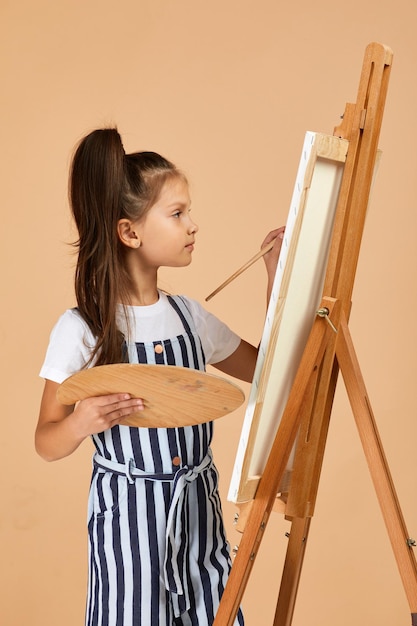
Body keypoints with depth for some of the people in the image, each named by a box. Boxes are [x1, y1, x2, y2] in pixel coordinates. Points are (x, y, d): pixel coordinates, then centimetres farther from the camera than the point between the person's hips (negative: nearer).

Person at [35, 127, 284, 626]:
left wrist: (275, 279, 7)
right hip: (128, 516, -4)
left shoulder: (191, 317, 4)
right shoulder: (80, 331, -11)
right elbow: (46, 444, -4)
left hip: (199, 510, 5)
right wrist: (79, 424, -27)